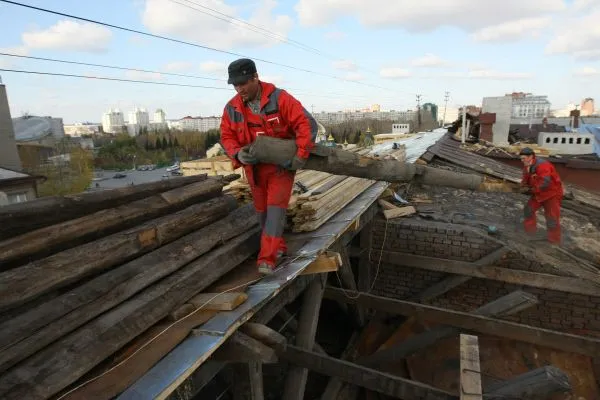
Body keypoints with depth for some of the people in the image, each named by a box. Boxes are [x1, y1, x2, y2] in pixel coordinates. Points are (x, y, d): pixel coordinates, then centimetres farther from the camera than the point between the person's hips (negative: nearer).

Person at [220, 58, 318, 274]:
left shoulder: (279, 99, -18)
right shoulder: (232, 108, -4)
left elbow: (307, 124, -21)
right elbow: (227, 136, 2)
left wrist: (301, 155, -27)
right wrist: (237, 153, -20)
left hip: (282, 165, -4)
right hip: (255, 167, 5)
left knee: (276, 208, -12)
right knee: (262, 210, 11)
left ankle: (267, 259, -12)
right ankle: (278, 246, 30)